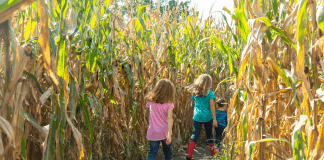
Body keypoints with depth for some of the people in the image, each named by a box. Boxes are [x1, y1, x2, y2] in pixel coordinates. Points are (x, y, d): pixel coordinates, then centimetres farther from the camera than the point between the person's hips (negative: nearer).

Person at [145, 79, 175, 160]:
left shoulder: (150, 101, -1)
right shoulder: (168, 104, -10)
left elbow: (146, 115, 12)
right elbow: (169, 118, -20)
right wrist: (169, 134, -25)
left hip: (153, 133, 1)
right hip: (165, 132, -1)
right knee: (168, 153, 20)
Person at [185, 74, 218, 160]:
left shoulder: (195, 92, 3)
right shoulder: (210, 93, -8)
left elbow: (195, 103, 6)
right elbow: (212, 106, -10)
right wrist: (214, 119, -8)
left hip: (197, 116, 2)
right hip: (207, 117, -2)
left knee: (195, 134, 3)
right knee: (209, 135, 15)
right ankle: (212, 152, 32)